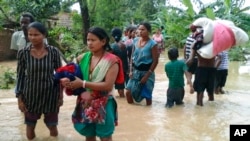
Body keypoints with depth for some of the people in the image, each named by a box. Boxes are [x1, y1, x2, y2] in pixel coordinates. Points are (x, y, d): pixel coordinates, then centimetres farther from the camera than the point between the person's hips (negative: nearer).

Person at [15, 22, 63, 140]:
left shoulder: (53, 51, -10)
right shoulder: (23, 53, -9)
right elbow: (20, 76, -1)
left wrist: (61, 95, 1)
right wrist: (19, 98, -3)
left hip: (51, 95, 0)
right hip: (31, 95, 1)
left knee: (52, 127, 13)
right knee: (30, 127, 14)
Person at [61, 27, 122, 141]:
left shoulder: (111, 61, -14)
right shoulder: (83, 58, 0)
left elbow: (108, 85, -22)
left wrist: (83, 83, -23)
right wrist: (68, 81, -14)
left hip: (103, 104, -4)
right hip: (85, 103, 5)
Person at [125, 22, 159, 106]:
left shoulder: (152, 44, -13)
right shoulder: (135, 41, 3)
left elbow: (155, 61, -13)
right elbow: (133, 56, 10)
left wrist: (147, 75, -15)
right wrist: (131, 70, 1)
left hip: (146, 72, -5)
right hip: (136, 71, 5)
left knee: (147, 95, 5)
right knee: (128, 92, 2)